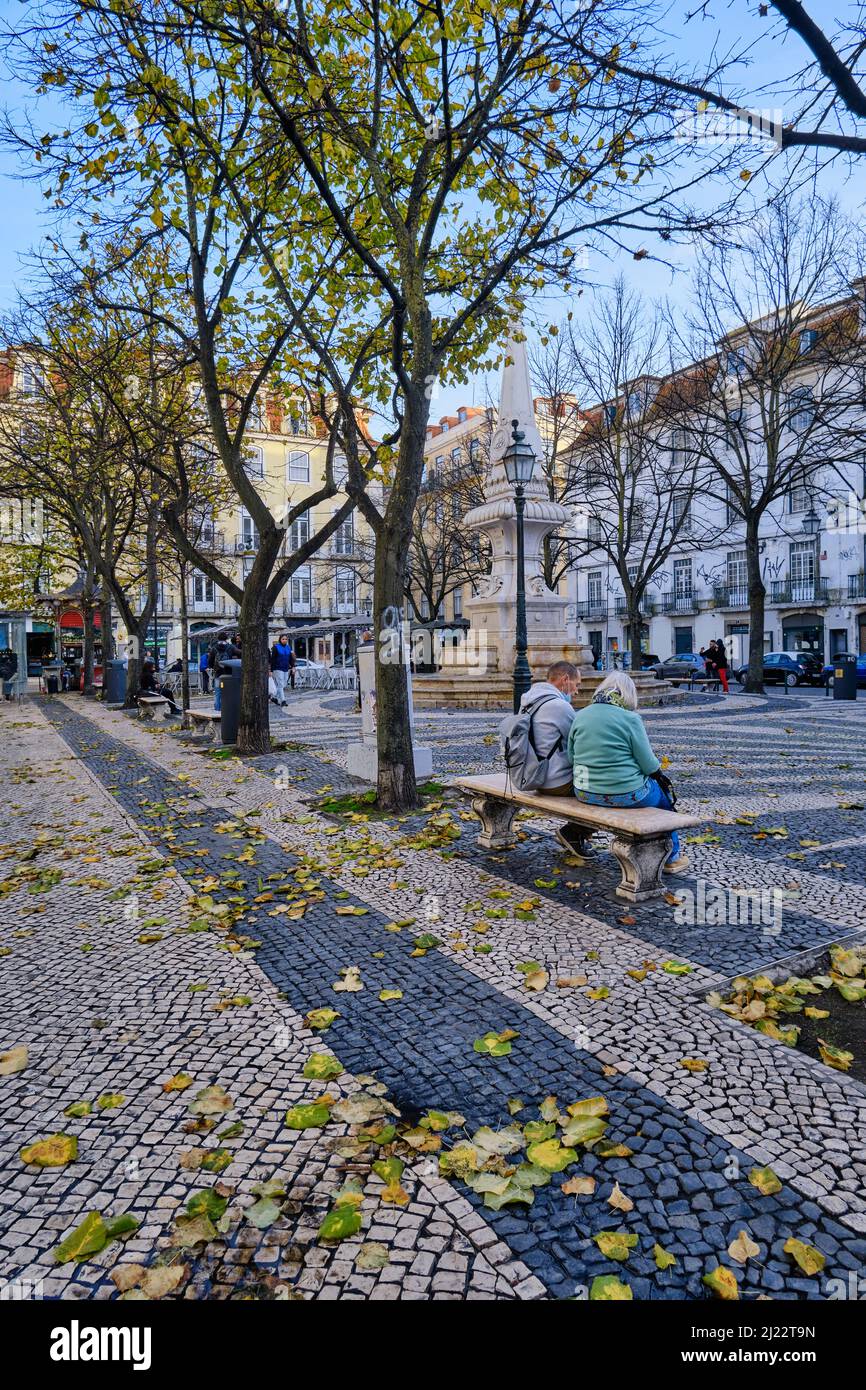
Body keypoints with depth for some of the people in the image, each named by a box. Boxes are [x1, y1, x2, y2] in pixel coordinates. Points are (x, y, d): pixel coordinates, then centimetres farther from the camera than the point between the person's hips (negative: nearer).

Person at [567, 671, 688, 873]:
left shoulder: (580, 716, 2)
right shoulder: (630, 718, -13)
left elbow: (570, 757, 8)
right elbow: (649, 765, -10)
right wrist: (657, 769, 12)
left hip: (584, 793, 6)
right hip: (623, 795, -6)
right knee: (663, 793, 25)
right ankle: (671, 857, 36)